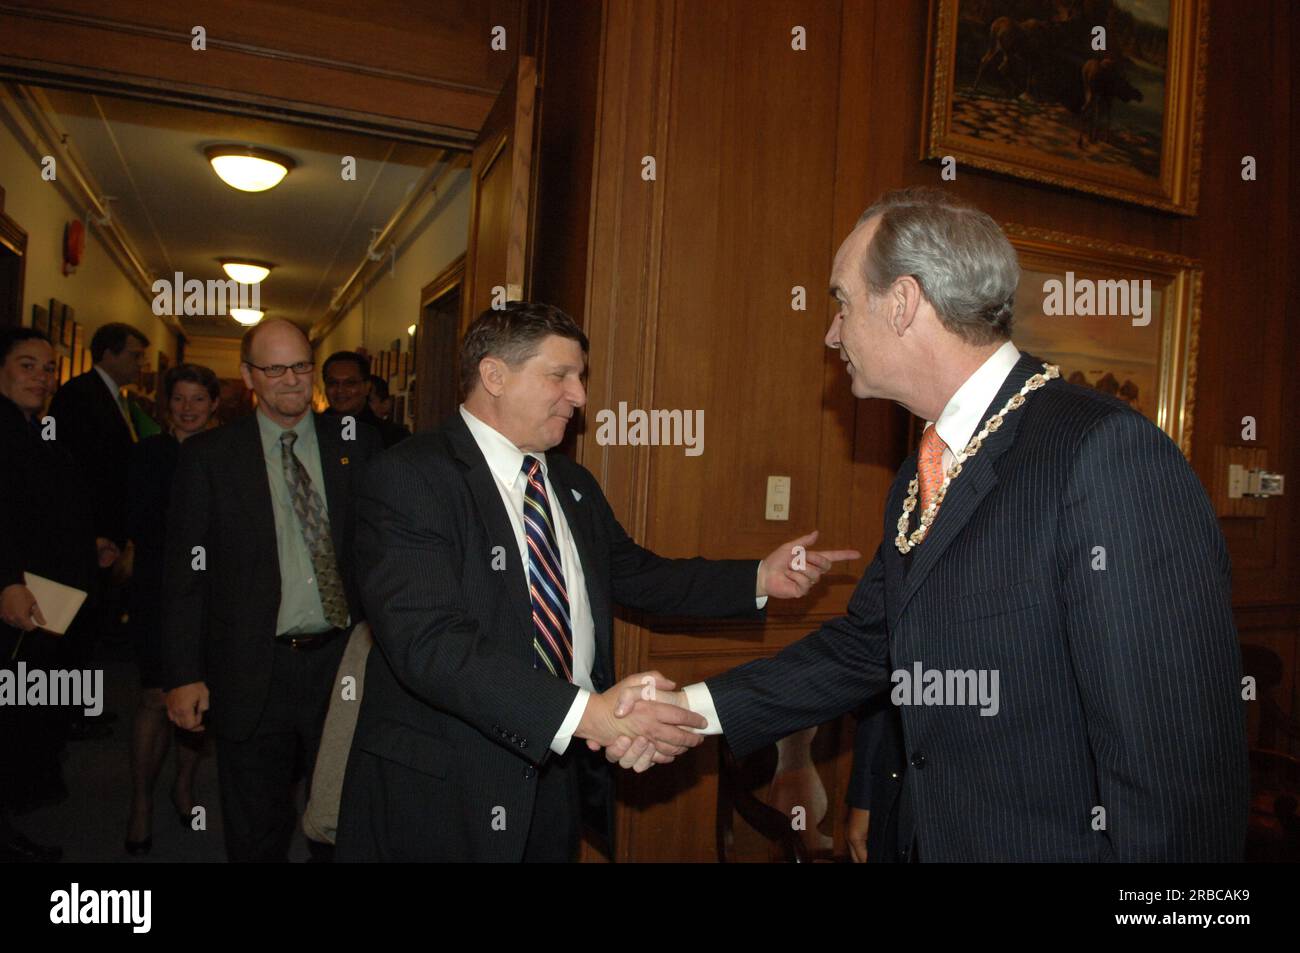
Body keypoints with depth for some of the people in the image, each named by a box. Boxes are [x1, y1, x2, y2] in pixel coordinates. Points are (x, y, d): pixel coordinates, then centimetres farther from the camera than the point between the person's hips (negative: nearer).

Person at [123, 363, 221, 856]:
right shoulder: (150, 452, 2)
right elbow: (138, 526, -5)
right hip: (160, 589, -1)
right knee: (157, 699, -3)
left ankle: (184, 784, 30)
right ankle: (141, 804, 14)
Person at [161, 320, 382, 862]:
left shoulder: (356, 445, 3)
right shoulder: (208, 455, 0)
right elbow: (185, 571, -1)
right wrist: (183, 675, -5)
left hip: (344, 661, 1)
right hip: (254, 673, -1)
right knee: (256, 837, 14)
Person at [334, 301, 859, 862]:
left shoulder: (573, 485, 10)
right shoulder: (408, 479, -16)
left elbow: (632, 574, 15)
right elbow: (428, 642, -27)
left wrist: (759, 579, 4)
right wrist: (586, 712, -36)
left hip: (562, 768, 7)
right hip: (444, 795, -6)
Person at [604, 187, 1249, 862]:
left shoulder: (1108, 452, -22)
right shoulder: (918, 479, 7)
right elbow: (865, 647, 9)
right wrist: (695, 707, 5)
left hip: (1056, 843, -7)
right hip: (929, 838, 8)